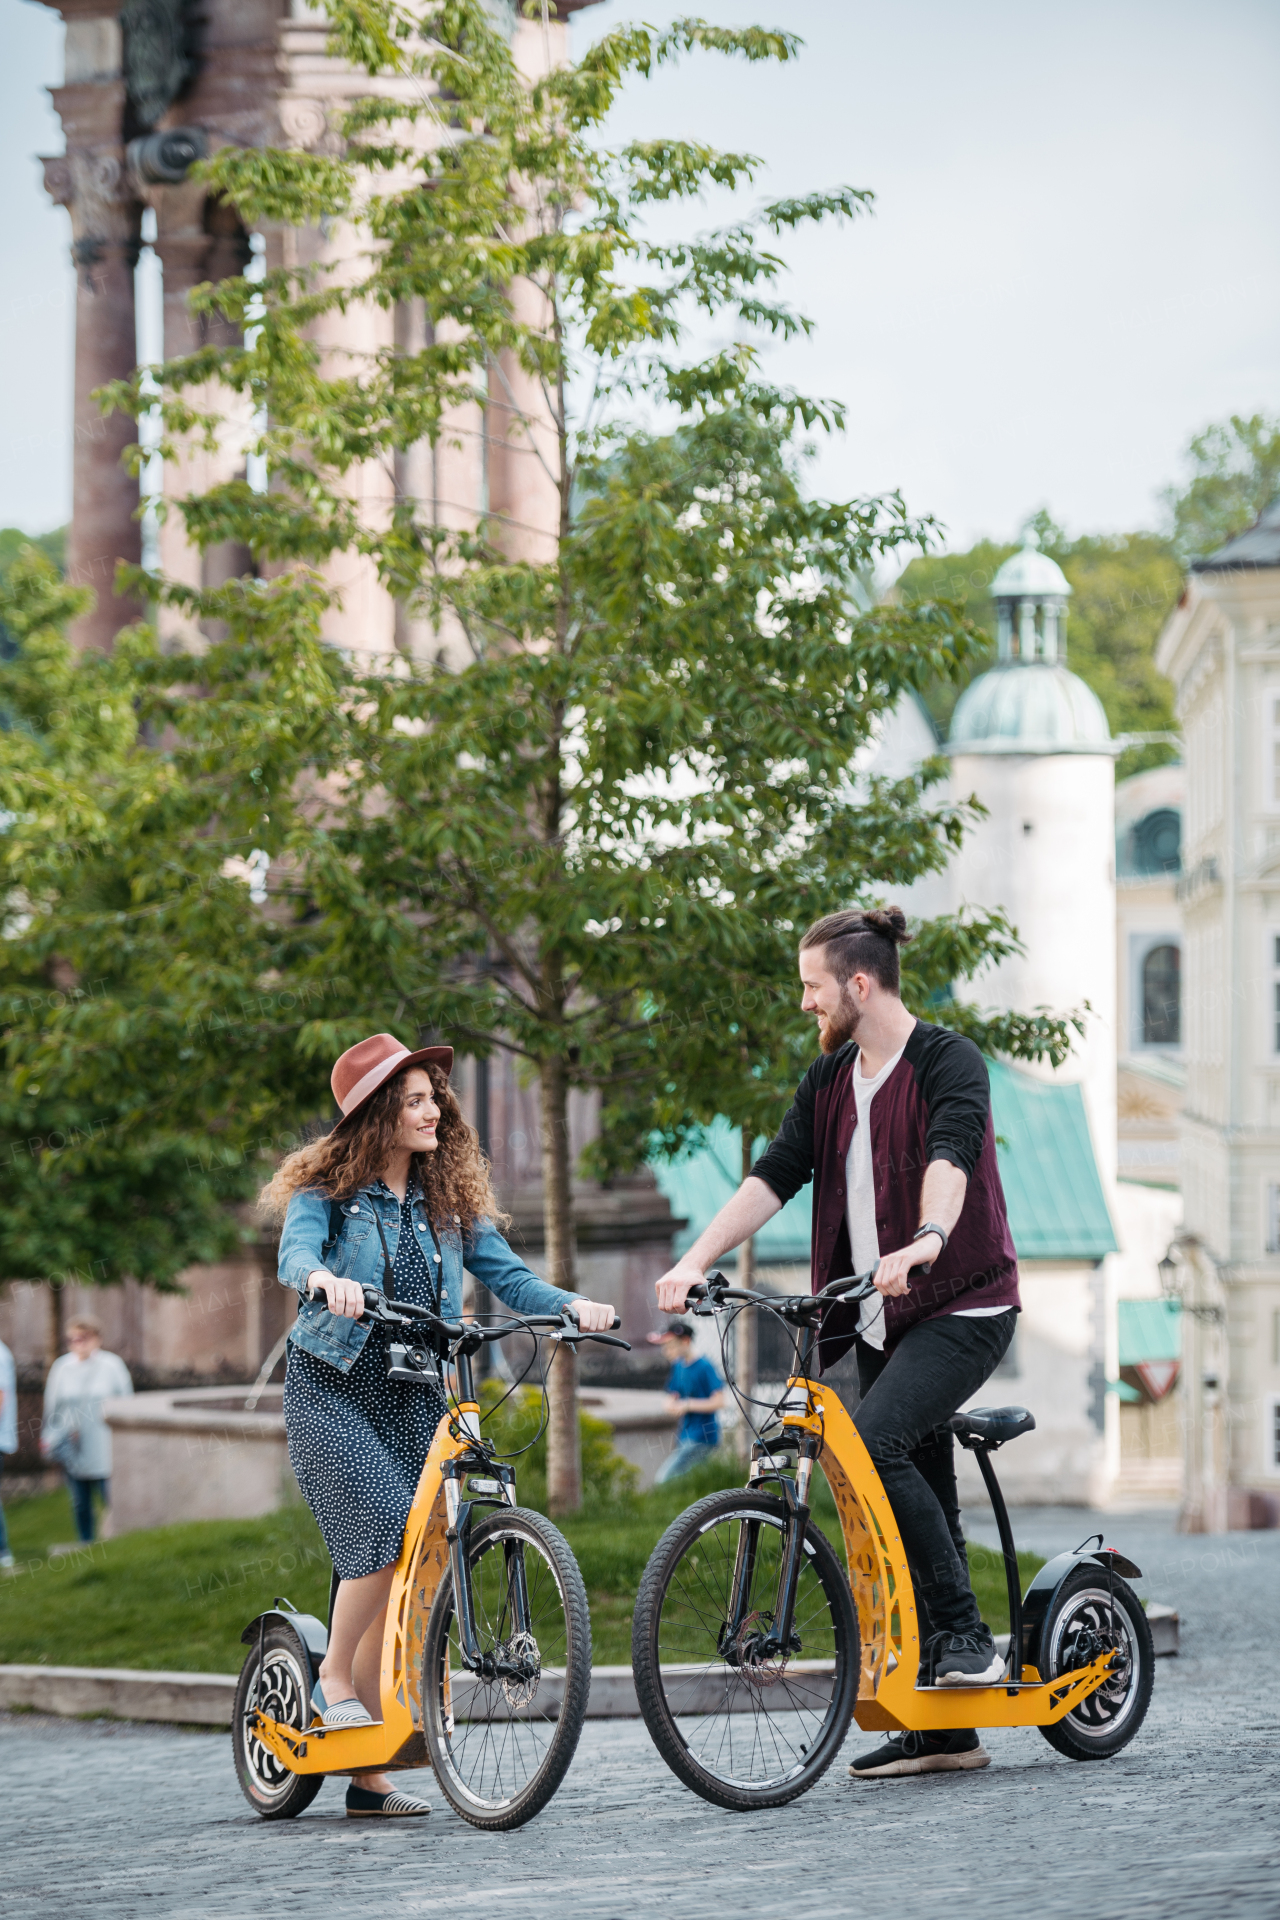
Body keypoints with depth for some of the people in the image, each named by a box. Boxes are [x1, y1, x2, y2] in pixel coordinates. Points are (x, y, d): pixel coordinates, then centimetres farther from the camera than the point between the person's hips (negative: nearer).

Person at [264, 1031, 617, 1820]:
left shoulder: (450, 1201, 9)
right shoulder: (327, 1192, -5)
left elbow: (506, 1273, 0)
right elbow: (296, 1255, -23)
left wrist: (572, 1306, -18)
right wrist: (326, 1280, -47)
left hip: (412, 1399, 5)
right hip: (332, 1391, -5)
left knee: (404, 1572, 0)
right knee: (390, 1533, -26)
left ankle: (369, 1774, 4)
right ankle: (334, 1679, -6)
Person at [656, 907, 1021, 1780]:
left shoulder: (949, 1061, -10)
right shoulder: (829, 1083, 12)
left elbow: (949, 1158, -28)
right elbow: (773, 1177, 6)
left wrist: (926, 1241, -46)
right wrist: (695, 1260, -7)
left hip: (963, 1305, -8)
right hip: (884, 1316, 8)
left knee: (874, 1442, -28)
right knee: (918, 1504, 7)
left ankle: (968, 1634, -18)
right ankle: (945, 1729, 10)